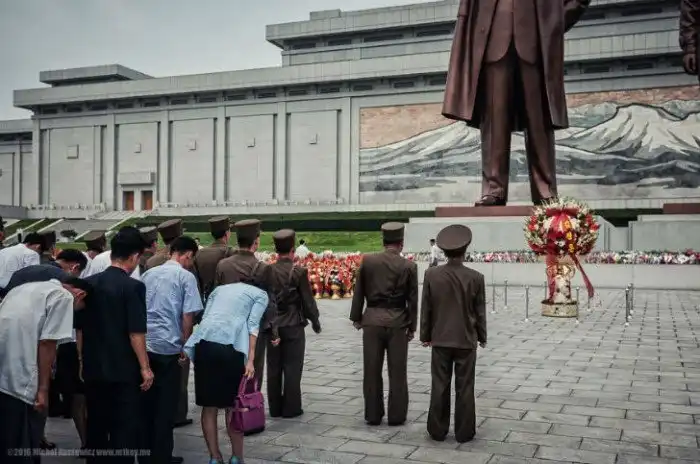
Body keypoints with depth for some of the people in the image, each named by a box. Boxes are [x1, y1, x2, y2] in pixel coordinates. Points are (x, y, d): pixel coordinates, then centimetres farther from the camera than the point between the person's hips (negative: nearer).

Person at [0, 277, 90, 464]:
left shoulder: (25, 288, 24)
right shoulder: (64, 297, -1)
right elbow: (46, 344, -8)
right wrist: (43, 389, -5)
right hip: (19, 381, -8)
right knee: (23, 448, 3)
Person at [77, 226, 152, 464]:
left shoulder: (89, 283, 3)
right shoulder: (133, 287, -15)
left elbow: (80, 328, 10)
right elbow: (136, 333, -17)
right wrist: (145, 367, -8)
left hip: (93, 369, 6)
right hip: (124, 370, -6)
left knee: (96, 427, 17)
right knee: (125, 428, 3)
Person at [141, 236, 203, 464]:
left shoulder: (148, 274, 11)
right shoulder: (186, 276, -5)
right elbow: (187, 316, -8)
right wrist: (185, 346, 3)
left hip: (144, 344, 5)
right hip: (168, 346, -5)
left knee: (147, 400, 14)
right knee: (166, 404, 5)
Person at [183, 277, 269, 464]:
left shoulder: (220, 288, 31)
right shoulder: (260, 294, 19)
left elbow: (205, 317, 18)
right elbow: (253, 323, 3)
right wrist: (250, 360, -5)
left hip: (204, 342, 3)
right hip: (231, 344, -3)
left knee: (209, 406, 10)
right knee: (234, 405, 10)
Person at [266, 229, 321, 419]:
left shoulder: (266, 271, -3)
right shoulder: (298, 273, -13)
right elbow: (308, 300, -9)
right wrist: (315, 321, 6)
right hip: (293, 326, -4)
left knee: (273, 368, 11)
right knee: (292, 368, 4)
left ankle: (275, 408, 18)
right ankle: (291, 408, 9)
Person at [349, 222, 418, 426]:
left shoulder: (367, 261, -1)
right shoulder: (409, 266, -5)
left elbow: (358, 292, 3)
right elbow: (412, 299, -1)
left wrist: (356, 317, 13)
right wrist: (412, 327, 7)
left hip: (372, 320, 2)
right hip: (397, 322, -1)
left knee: (372, 371, 9)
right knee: (397, 372, 7)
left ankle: (373, 415, 16)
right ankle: (396, 416, 13)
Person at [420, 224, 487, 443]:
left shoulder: (431, 275, -8)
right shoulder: (475, 277, -10)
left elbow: (426, 308, -2)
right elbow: (480, 311, -2)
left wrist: (425, 335, 9)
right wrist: (482, 336, 11)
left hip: (440, 339, 1)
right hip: (466, 339, -1)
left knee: (439, 386, 8)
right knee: (464, 387, 7)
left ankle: (437, 430, 15)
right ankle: (464, 432, 13)